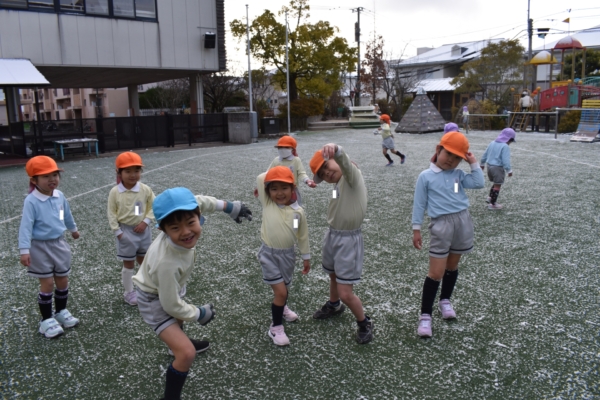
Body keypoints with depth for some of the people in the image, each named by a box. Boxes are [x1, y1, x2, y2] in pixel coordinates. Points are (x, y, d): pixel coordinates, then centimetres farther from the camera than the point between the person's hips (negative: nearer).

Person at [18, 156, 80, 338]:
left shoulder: (60, 196, -2)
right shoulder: (31, 201, -21)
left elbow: (67, 215, 16)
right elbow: (26, 226, -22)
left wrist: (73, 229, 31)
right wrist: (24, 250, -28)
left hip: (59, 244, 6)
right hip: (41, 247, -5)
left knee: (63, 280, 13)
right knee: (47, 283, 1)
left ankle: (61, 311, 34)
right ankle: (47, 319, 18)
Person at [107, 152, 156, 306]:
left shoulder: (145, 189, -8)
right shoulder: (115, 192, -12)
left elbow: (152, 207, -1)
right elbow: (111, 213, -7)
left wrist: (145, 222, -13)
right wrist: (117, 232, -10)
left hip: (142, 229, 2)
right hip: (125, 231, -2)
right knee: (128, 264, 9)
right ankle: (129, 292, 24)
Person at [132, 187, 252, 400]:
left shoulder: (189, 214, -31)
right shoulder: (167, 262, -45)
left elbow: (199, 201, -6)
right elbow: (171, 305, -29)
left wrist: (230, 207, 1)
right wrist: (200, 314, -14)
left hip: (167, 289, 8)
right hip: (155, 300, -8)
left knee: (180, 318, 38)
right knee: (187, 353, -19)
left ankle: (178, 343, 71)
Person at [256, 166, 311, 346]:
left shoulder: (298, 211, -8)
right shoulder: (267, 204, -12)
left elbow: (303, 235, 4)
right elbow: (260, 179, -21)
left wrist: (306, 257, 10)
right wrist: (272, 172, -9)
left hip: (288, 254, 3)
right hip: (269, 254, -3)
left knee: (284, 288, 23)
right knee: (280, 292, -7)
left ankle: (282, 308, 56)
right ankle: (276, 327, 13)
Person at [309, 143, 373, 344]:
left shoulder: (351, 176, -17)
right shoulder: (337, 185, 5)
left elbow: (344, 162, -41)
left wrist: (335, 149, -61)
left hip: (349, 239, -8)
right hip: (332, 235, 8)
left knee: (346, 294, -4)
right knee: (333, 276, 28)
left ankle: (364, 323, 22)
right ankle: (333, 306, 55)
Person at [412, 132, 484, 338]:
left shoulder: (458, 174, 11)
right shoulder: (426, 176, -2)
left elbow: (478, 183, -1)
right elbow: (419, 204, -1)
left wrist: (474, 163, 1)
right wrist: (416, 229, -3)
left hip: (463, 221, 5)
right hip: (441, 224, -4)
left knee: (452, 266, 17)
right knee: (436, 273, -6)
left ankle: (445, 300, 39)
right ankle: (425, 316, 3)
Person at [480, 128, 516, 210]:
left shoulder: (492, 143, 8)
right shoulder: (505, 146, -15)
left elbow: (484, 155, 16)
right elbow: (506, 160, -20)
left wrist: (482, 164, 29)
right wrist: (509, 170, -12)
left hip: (489, 166, 8)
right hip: (498, 168, -8)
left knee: (496, 183, 24)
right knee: (497, 185, 3)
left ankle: (490, 197, 25)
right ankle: (493, 204, 7)